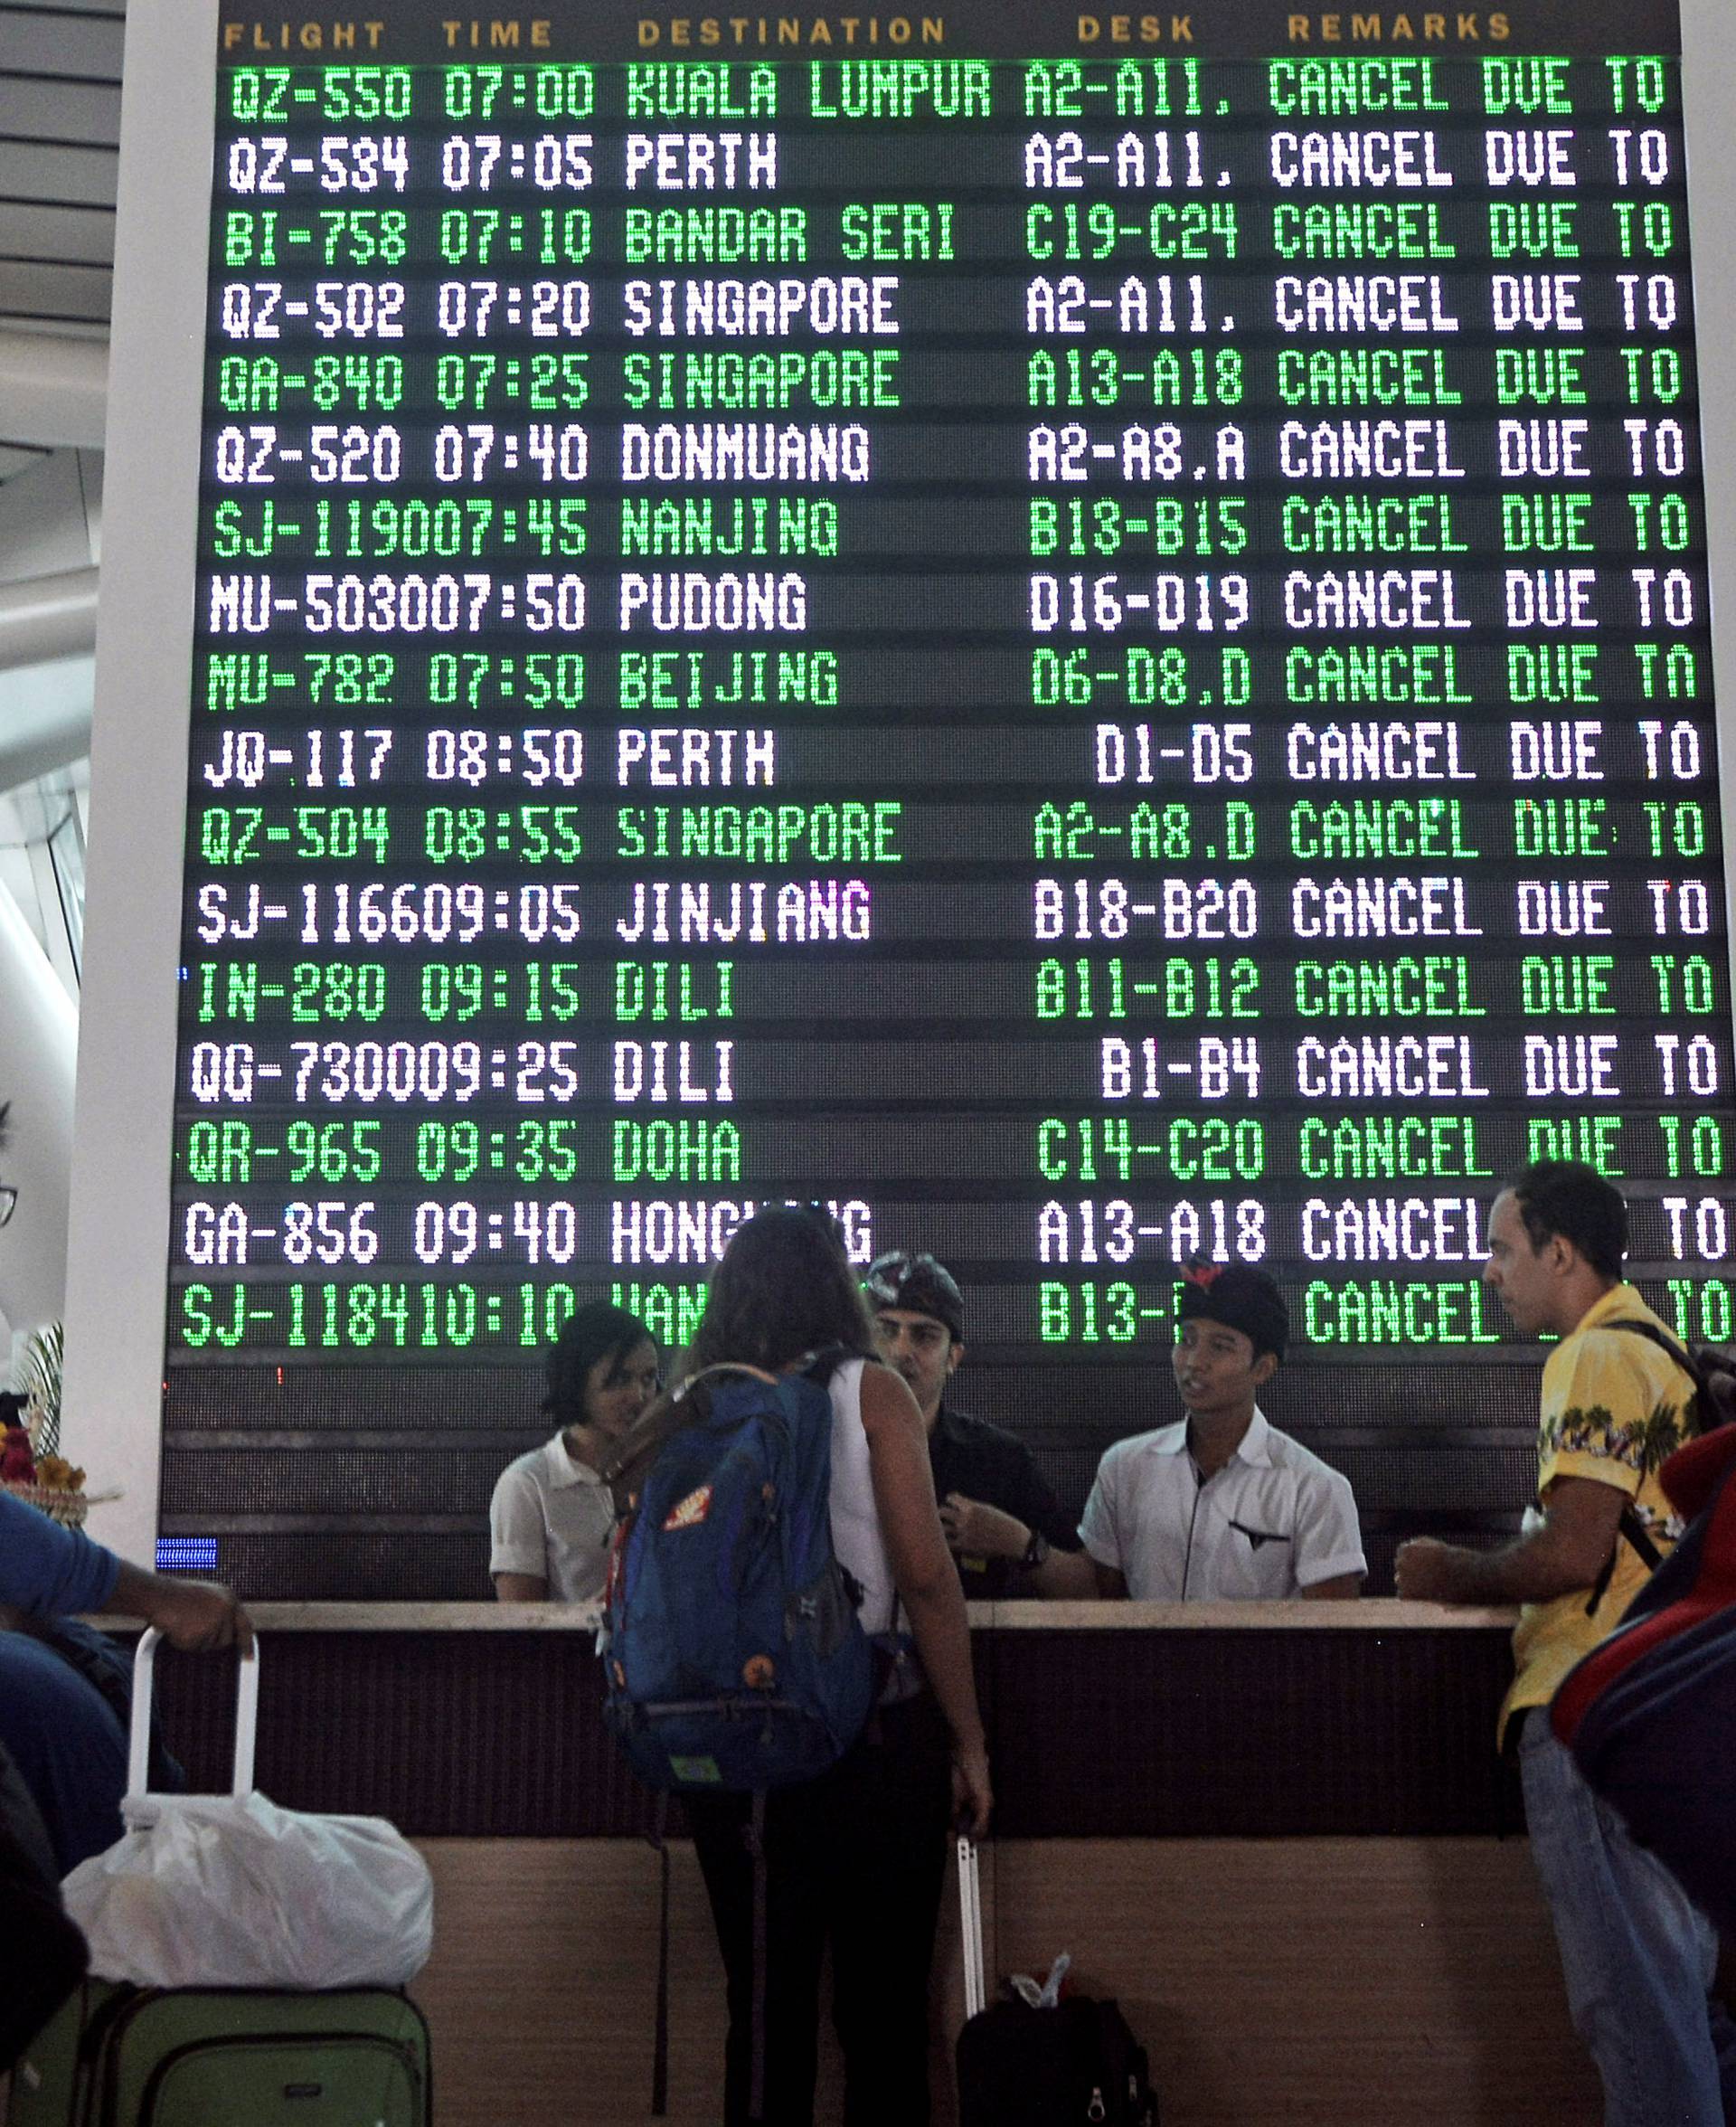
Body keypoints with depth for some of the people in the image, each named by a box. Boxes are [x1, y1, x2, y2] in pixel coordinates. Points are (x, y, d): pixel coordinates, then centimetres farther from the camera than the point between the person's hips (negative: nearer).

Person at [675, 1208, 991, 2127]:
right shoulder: (868, 1392, -5)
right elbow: (924, 1573, -11)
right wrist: (968, 1739, -4)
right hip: (870, 1736, -3)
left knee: (764, 2006, 14)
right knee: (883, 2011, 7)